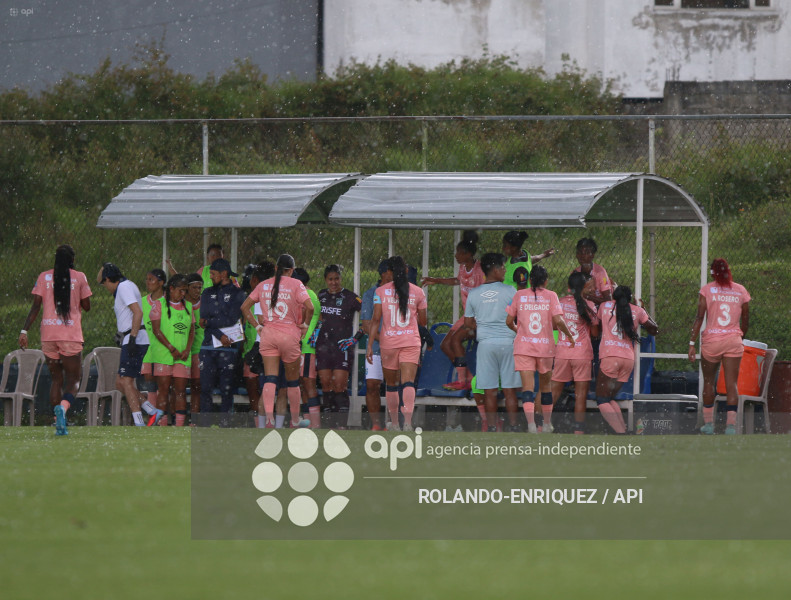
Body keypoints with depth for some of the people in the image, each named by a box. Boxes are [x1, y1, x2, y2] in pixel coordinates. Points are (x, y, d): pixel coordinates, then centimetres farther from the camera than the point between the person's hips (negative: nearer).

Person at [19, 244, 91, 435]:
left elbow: (35, 306, -2)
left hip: (48, 334, 2)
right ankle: (63, 406, -30)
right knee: (73, 380, 2)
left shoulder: (44, 277, 5)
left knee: (56, 379, 13)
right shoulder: (79, 278, 0)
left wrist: (25, 330, -3)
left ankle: (59, 426, 7)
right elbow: (87, 306, 6)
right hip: (71, 334, -2)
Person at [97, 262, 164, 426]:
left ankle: (139, 424, -16)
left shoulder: (124, 287, -10)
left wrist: (132, 338, -24)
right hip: (129, 340, 10)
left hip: (134, 341, -10)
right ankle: (153, 412, 9)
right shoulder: (129, 286, 21)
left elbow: (138, 312, -21)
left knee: (126, 381, -12)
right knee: (120, 383, 9)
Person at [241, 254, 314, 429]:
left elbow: (244, 307, 9)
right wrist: (305, 324, 0)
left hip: (268, 335, 2)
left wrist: (257, 326, 10)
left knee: (269, 379, -4)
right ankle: (295, 420, 23)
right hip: (290, 335, -2)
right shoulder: (295, 285, -5)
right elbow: (309, 307, -16)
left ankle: (269, 416, -24)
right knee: (292, 381, 11)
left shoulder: (263, 285, 7)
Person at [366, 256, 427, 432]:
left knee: (391, 384, 14)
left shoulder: (381, 291, -1)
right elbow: (423, 321, 10)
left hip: (388, 342, 0)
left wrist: (370, 345, -4)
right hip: (411, 341, 0)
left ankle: (394, 423, 21)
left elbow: (376, 319, -6)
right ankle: (407, 421, -27)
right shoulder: (417, 292, 3)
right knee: (408, 382, -8)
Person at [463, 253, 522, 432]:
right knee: (510, 390, 3)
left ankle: (492, 426, 2)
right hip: (508, 341, -1)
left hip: (485, 343, 1)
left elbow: (468, 323, 9)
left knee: (489, 390, 3)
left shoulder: (474, 294, 4)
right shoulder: (510, 291, -4)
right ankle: (513, 426, 4)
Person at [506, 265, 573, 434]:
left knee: (527, 386, -8)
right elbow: (558, 321, -10)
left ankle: (531, 423, -27)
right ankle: (547, 423, 28)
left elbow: (509, 321, 7)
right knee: (545, 384, 19)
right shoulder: (551, 296, 1)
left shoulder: (519, 295, 4)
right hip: (545, 347, 1)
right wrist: (568, 333, 8)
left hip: (523, 345, -1)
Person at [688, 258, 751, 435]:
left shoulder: (707, 290, -2)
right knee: (731, 384, 0)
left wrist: (692, 343, -7)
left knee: (708, 381, 15)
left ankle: (708, 422, 18)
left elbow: (699, 317, -8)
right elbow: (745, 321, 12)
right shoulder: (741, 291, 6)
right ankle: (731, 425, -11)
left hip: (711, 340, -1)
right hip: (733, 341, 1)